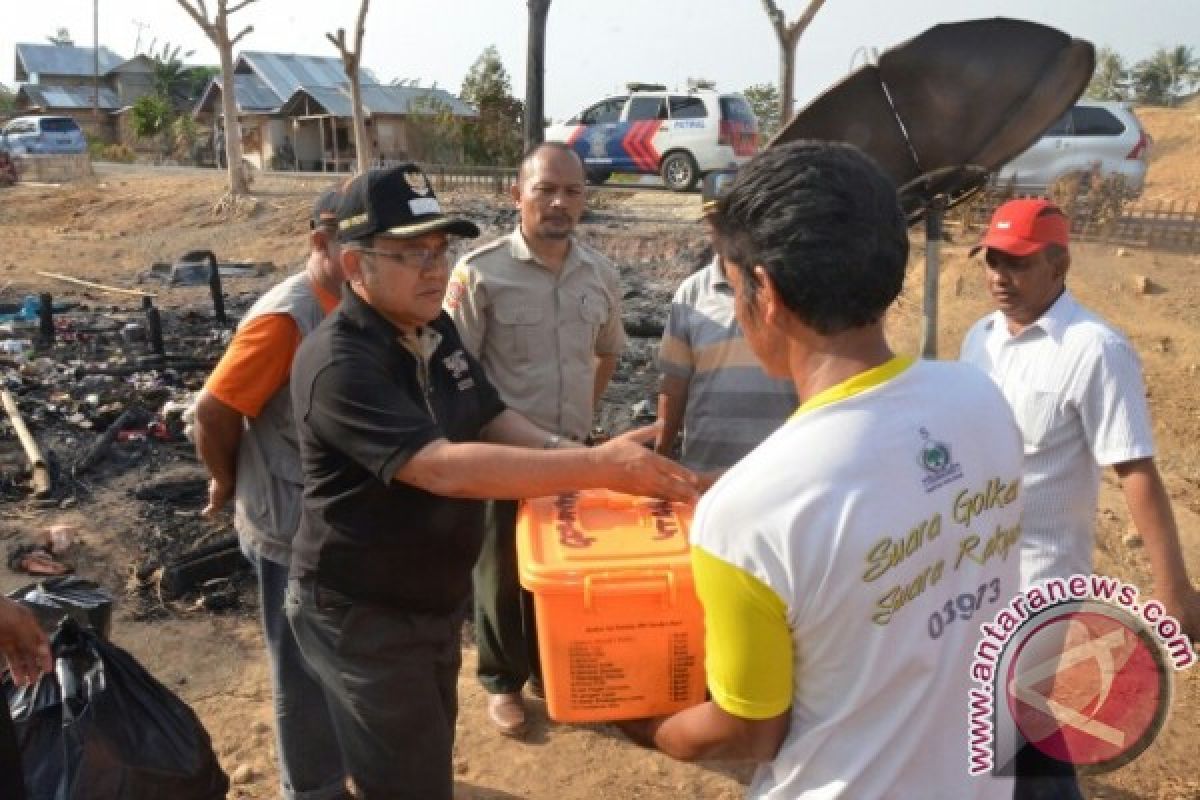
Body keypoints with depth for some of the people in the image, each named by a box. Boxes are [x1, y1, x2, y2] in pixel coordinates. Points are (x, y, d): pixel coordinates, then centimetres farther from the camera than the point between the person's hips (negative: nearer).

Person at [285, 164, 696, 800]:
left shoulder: (434, 327, 0)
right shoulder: (339, 364, -28)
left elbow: (491, 419, 7)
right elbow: (445, 468, -38)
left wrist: (563, 450, -14)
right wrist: (598, 467, -40)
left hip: (436, 599, 8)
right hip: (363, 615, -8)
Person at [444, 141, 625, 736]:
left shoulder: (601, 275, 0)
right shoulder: (480, 272, -15)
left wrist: (581, 416, 11)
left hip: (572, 451, 4)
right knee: (501, 573, 12)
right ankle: (503, 682, 34)